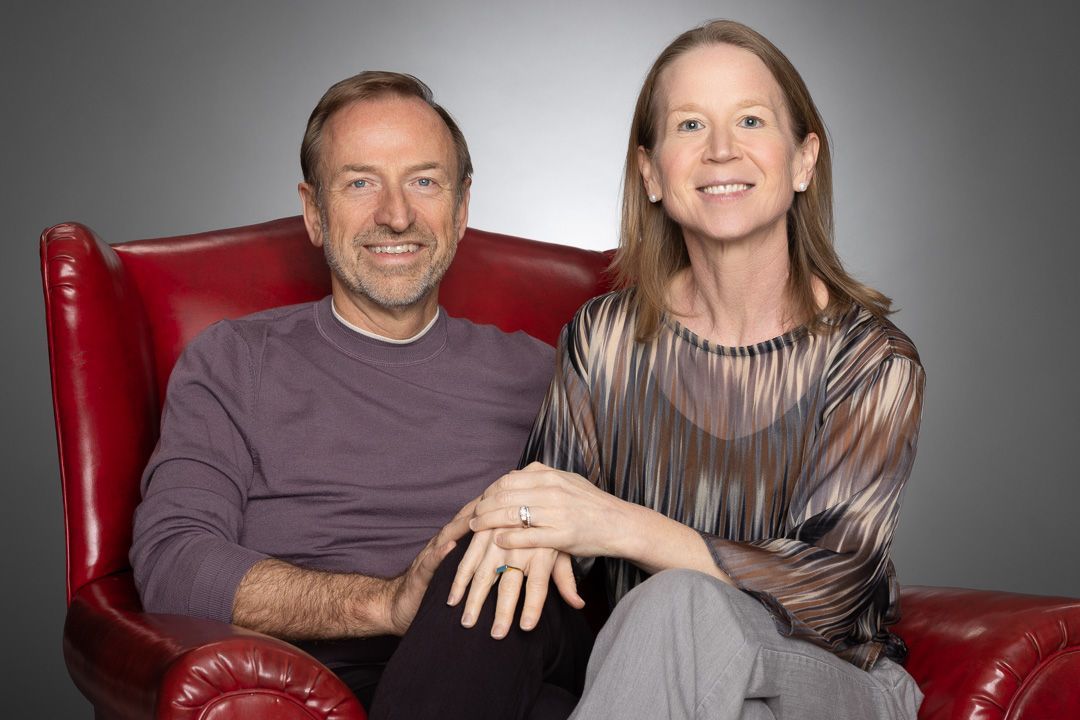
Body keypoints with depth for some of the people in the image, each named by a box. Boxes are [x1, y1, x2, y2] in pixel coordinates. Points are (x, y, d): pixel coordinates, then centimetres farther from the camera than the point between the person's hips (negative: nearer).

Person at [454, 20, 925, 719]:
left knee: (682, 607, -36)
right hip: (637, 658, 2)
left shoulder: (873, 361, -8)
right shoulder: (604, 338, 1)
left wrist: (621, 525, -28)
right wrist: (526, 529, -23)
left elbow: (826, 588, -16)